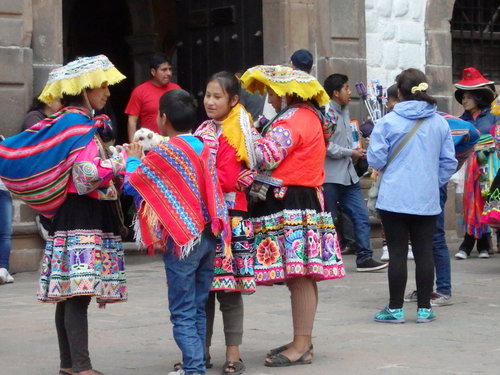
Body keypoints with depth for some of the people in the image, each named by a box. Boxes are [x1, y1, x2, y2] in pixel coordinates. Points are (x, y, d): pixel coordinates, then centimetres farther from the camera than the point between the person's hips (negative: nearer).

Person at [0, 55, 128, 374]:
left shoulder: (75, 123, 19)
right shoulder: (78, 124, -12)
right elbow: (88, 175, -20)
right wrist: (121, 165, -7)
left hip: (70, 216, 10)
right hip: (83, 217, -10)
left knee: (69, 293, 10)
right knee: (79, 291, -14)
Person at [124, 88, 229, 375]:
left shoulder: (165, 153, -13)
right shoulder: (204, 148, 6)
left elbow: (131, 185, -7)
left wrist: (133, 161, 13)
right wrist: (146, 157, 18)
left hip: (182, 238, -7)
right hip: (209, 234, 7)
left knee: (183, 311, -2)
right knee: (199, 308, 13)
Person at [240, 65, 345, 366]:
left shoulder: (292, 120, -12)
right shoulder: (310, 117, 21)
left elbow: (266, 156, -21)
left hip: (291, 208, -11)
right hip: (306, 201, 11)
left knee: (298, 276, -9)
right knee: (301, 277, 13)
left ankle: (301, 347, -8)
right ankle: (303, 341, 20)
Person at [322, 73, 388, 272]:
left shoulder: (344, 111, 15)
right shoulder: (326, 112, -14)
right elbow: (326, 146, -20)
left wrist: (355, 154, 6)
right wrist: (350, 153, -10)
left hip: (348, 175, 8)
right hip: (330, 176, -8)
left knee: (361, 216, 3)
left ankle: (364, 257, 6)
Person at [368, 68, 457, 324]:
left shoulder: (388, 122, -8)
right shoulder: (440, 123, 3)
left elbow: (375, 159, -6)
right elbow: (449, 162, 7)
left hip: (395, 199, -3)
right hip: (427, 200, 3)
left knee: (397, 254, 2)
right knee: (424, 253, 7)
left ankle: (395, 309, 7)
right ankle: (424, 308, 12)